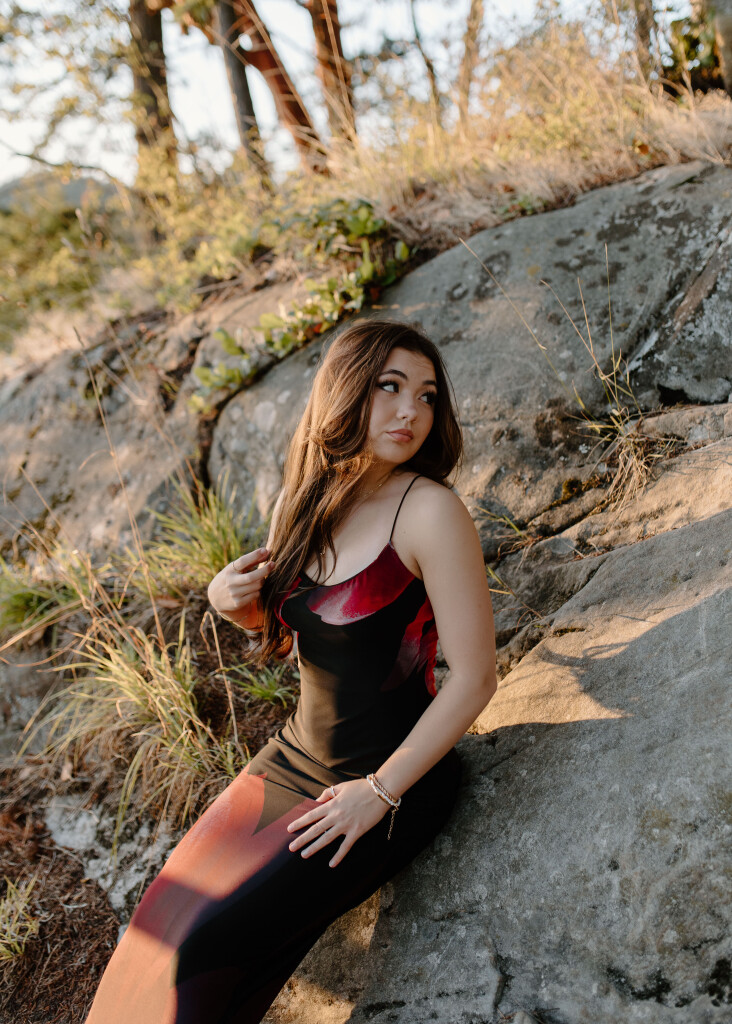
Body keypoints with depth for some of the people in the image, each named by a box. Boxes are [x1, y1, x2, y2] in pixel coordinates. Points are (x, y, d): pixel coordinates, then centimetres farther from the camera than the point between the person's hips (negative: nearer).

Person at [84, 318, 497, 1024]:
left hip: (394, 779, -6)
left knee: (204, 947, -13)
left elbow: (474, 679, -18)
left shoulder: (429, 511, -19)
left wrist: (380, 792, -15)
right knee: (155, 934, -1)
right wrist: (234, 603, -5)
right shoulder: (306, 501, 0)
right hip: (296, 756, 6)